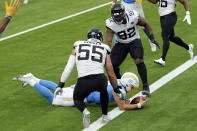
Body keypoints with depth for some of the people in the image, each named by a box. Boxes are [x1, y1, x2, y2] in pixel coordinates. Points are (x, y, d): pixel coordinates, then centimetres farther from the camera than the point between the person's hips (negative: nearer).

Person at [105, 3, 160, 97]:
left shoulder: (133, 17, -23)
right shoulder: (111, 24, -21)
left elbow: (146, 24, -4)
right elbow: (108, 41, -24)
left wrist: (152, 38, -9)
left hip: (134, 41, -2)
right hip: (121, 43, 2)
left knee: (138, 61, -26)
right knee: (112, 65, -5)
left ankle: (145, 86, -14)